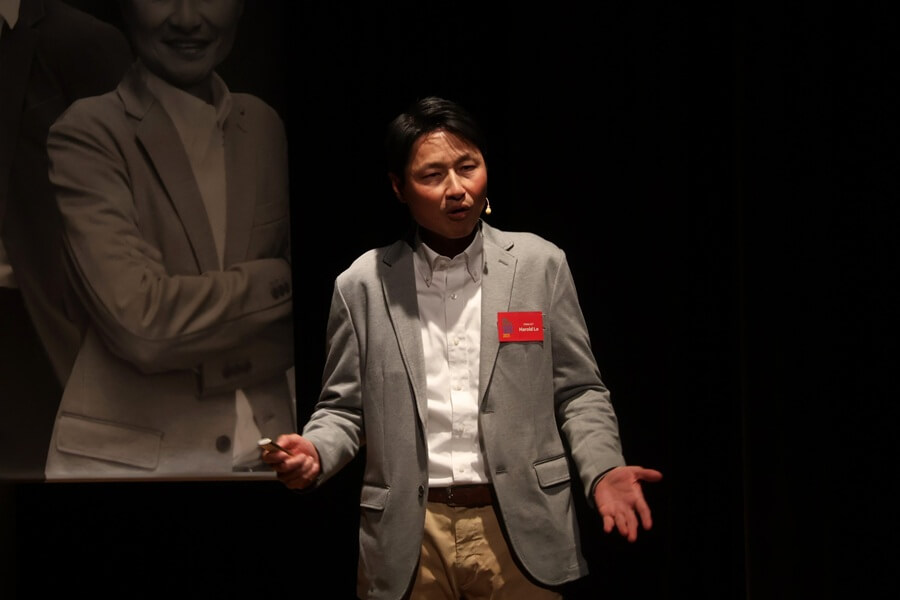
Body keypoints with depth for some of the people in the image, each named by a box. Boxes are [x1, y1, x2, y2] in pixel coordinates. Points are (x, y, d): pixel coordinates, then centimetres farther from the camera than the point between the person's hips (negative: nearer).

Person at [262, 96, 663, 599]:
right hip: (409, 539, 1)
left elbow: (579, 392, 6)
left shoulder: (540, 264, 4)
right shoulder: (363, 285, 4)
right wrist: (314, 452, -12)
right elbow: (345, 407, 10)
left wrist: (603, 470, -11)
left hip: (516, 530, 0)